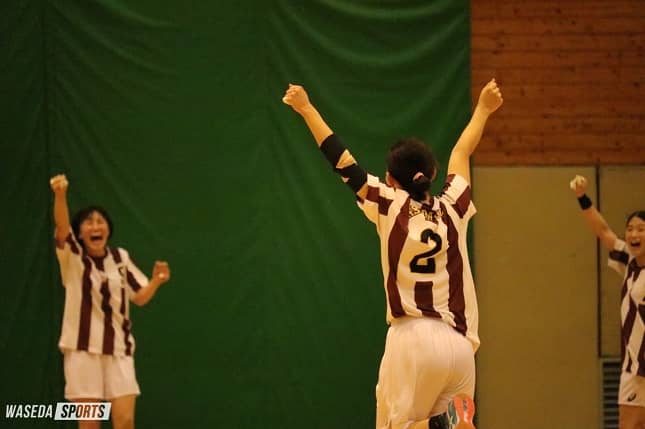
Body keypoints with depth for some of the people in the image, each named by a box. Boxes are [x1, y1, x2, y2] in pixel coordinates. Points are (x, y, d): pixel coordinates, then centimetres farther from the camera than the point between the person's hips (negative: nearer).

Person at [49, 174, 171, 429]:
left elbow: (140, 297, 12)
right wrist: (60, 195, -44)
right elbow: (62, 226, -25)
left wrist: (156, 281, -11)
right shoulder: (72, 256, -4)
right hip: (82, 348, -2)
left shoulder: (120, 258, 6)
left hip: (118, 348, 2)